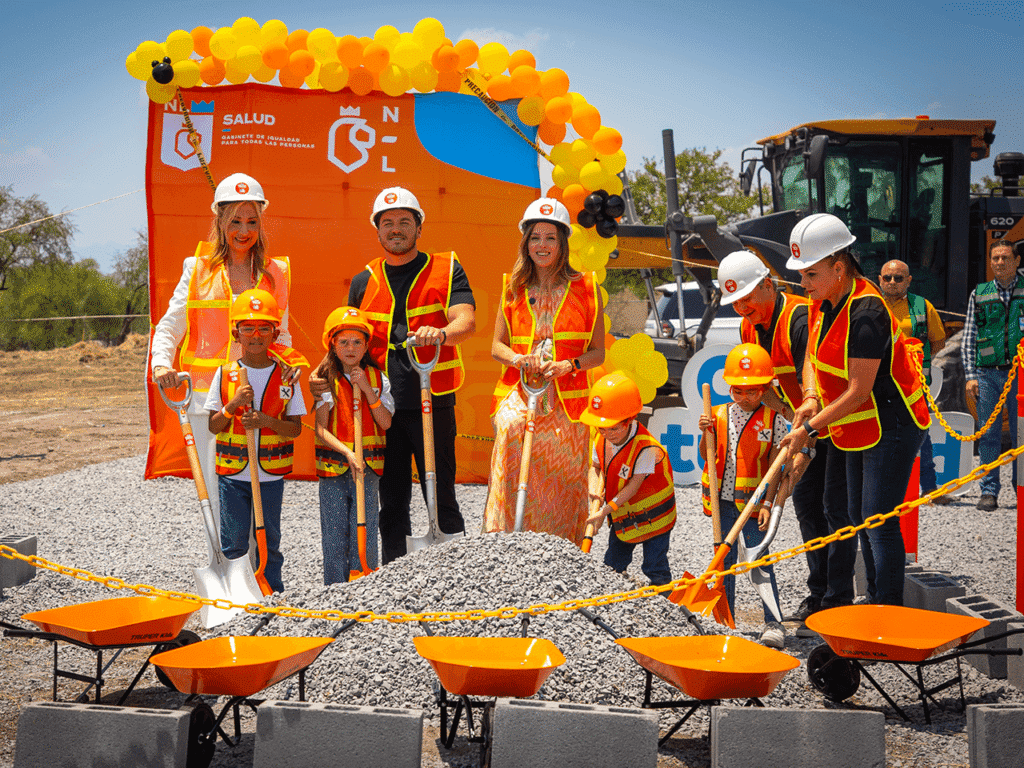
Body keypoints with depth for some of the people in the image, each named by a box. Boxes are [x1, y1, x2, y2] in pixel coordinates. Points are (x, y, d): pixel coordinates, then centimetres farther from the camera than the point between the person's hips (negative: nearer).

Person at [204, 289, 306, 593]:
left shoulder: (286, 375, 0)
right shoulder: (225, 374, 0)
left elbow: (295, 428, -2)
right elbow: (213, 427, 1)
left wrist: (266, 421, -19)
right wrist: (233, 404, -16)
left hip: (271, 473, 0)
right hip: (232, 473, 0)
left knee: (270, 540, 9)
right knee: (233, 543, 6)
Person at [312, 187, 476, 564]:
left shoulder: (446, 268, 4)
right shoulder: (364, 282, 14)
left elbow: (466, 321, -10)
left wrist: (441, 333, -32)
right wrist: (323, 373, 1)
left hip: (432, 402, -3)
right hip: (383, 405, 4)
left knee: (442, 498, -2)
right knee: (392, 503, 9)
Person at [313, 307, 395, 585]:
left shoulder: (377, 378, 6)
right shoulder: (325, 380, -2)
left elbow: (386, 423, -3)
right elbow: (320, 429, -8)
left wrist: (367, 389, -11)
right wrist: (347, 452, -21)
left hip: (368, 468, 2)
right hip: (333, 467, -1)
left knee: (365, 536, 2)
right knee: (335, 538, 3)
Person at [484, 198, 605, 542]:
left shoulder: (587, 288, 7)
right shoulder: (513, 288, 12)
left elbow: (597, 352, 7)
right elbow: (496, 345, 13)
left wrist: (568, 366, -12)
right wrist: (517, 359, -9)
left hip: (566, 396, -1)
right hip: (519, 389, 1)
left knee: (562, 482, -4)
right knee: (511, 427, -27)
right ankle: (505, 538, -23)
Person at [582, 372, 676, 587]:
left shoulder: (646, 448, -31)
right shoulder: (602, 440, -9)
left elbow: (633, 486, -26)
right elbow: (595, 467, 7)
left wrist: (604, 512, -27)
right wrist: (595, 488, -17)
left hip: (652, 515, -7)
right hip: (622, 516, 7)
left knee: (655, 568, -3)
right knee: (612, 564, 15)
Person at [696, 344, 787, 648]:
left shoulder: (774, 420, -5)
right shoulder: (719, 415, 4)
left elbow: (775, 465, -6)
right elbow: (706, 457, 4)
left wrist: (767, 502, -12)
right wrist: (706, 434, -14)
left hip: (752, 502, -4)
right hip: (723, 498, 4)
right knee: (725, 559, 12)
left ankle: (774, 623, 2)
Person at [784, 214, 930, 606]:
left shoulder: (866, 313, -26)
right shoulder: (823, 300, 2)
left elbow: (858, 391, -26)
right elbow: (812, 357, 11)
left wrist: (809, 428, -22)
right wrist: (811, 399, -9)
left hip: (892, 427, -10)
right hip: (861, 428, 10)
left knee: (879, 521, -9)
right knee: (860, 518, 15)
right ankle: (874, 603, 27)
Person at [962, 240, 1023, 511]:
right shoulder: (979, 294, 10)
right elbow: (968, 338, 9)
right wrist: (970, 375, 1)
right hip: (987, 373, 1)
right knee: (989, 436, 3)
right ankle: (989, 491, 9)